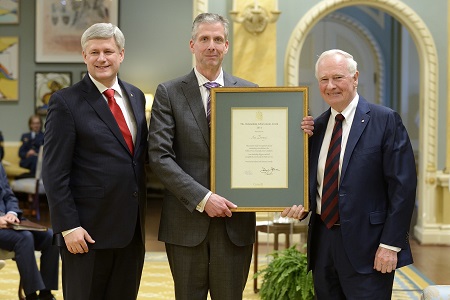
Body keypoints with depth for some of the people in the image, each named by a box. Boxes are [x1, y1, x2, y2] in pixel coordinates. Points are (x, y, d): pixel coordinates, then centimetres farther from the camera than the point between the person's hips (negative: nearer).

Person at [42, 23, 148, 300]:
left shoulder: (136, 97, 11)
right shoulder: (66, 102, -7)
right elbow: (55, 172, -10)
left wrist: (141, 214, 8)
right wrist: (68, 226, -15)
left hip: (132, 228, 6)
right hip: (88, 230, -5)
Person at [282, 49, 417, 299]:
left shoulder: (385, 120, -5)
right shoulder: (317, 126, 12)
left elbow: (403, 185, -9)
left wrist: (391, 244, -14)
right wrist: (300, 205, -3)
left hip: (365, 245, -5)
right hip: (322, 240, 5)